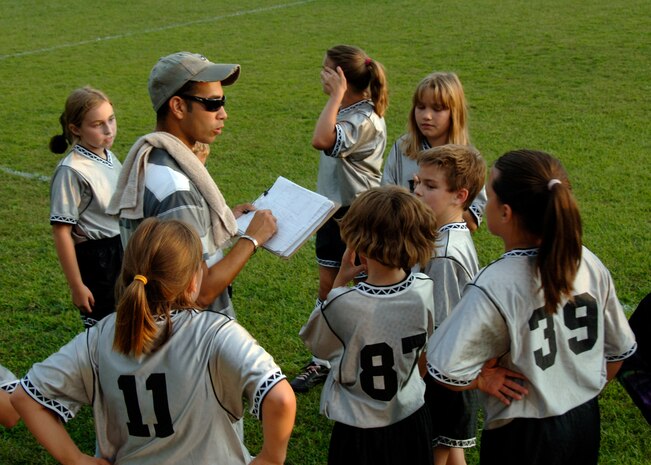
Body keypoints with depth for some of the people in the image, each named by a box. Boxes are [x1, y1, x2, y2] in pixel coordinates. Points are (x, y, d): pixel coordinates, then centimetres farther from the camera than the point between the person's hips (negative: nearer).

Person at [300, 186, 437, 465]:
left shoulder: (342, 305, -30)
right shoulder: (425, 290, -18)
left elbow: (317, 346, -8)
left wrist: (340, 280, -9)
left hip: (359, 431, -3)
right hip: (411, 420, 4)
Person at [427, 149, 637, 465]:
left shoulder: (494, 288, -27)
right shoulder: (589, 264, -9)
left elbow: (444, 370, -28)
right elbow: (619, 349, 3)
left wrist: (484, 379, -10)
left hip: (523, 437, -5)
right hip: (586, 424, 5)